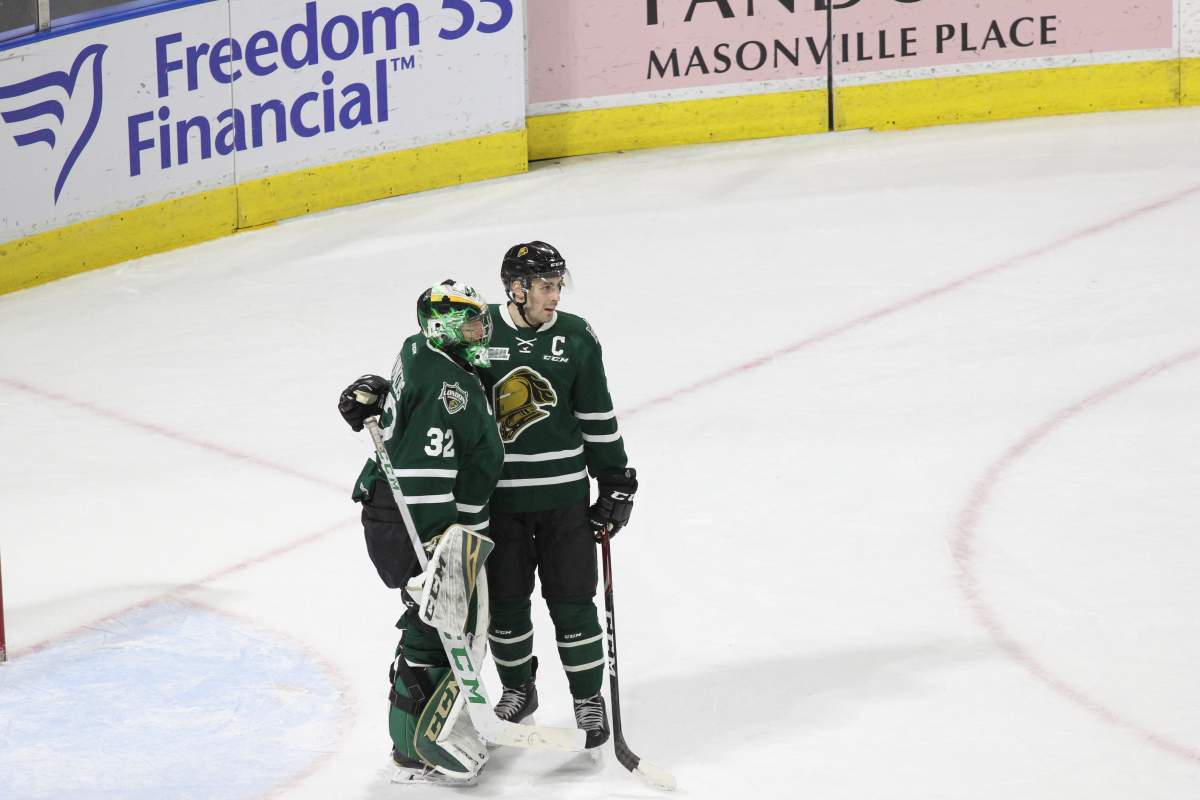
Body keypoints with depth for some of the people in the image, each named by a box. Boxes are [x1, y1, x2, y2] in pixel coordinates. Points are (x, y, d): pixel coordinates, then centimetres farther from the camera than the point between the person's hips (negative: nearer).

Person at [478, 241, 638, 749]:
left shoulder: (576, 338, -2)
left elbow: (597, 417, 5)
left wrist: (616, 483, 5)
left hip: (564, 493, 0)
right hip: (497, 494, 0)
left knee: (571, 601, 1)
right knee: (505, 600, 9)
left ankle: (588, 697, 16)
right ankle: (518, 687, 30)